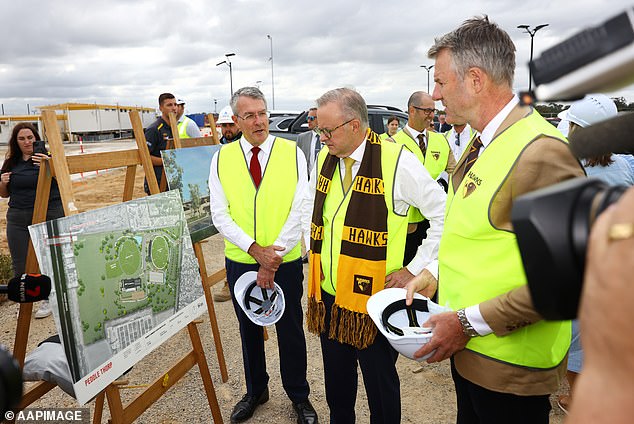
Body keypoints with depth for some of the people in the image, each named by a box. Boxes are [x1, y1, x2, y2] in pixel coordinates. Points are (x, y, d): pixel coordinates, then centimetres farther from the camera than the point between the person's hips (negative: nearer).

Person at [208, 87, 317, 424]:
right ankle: (256, 391, 42)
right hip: (240, 261, 2)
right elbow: (220, 215, -5)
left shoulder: (292, 153, -6)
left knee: (290, 330, 12)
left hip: (286, 261, -2)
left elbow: (300, 211, -9)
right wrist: (255, 250, -17)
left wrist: (273, 259, -14)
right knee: (249, 329, 19)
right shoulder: (222, 158, -1)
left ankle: (299, 396, 34)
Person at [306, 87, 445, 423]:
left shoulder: (396, 161, -15)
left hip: (375, 297, -5)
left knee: (380, 386, 14)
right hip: (329, 295, 6)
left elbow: (444, 215, -11)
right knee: (336, 383, 22)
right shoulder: (324, 160, 4)